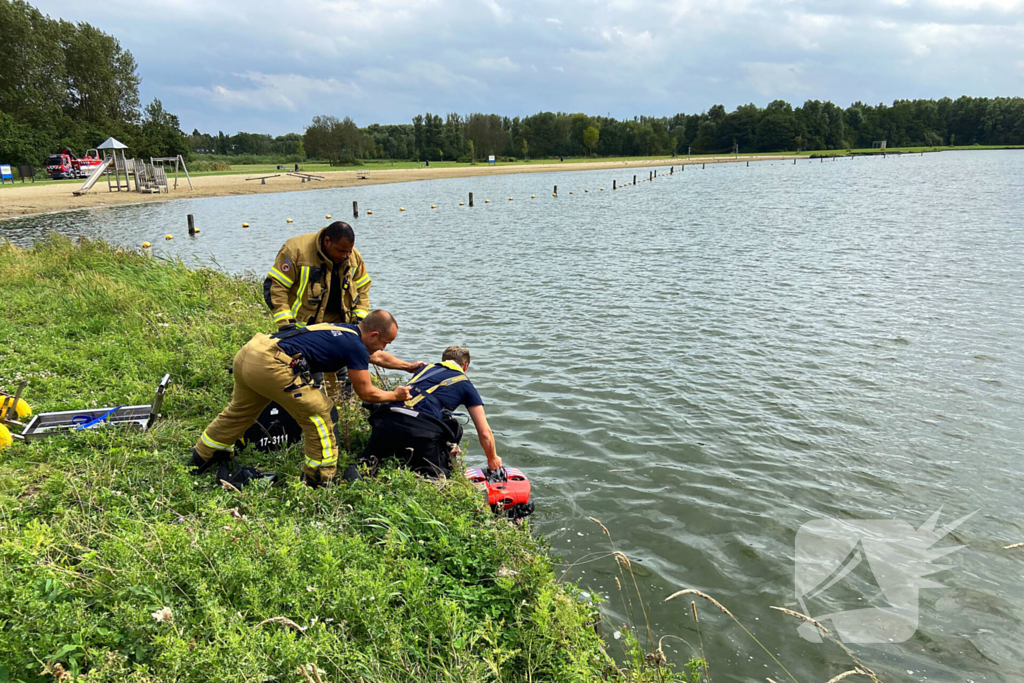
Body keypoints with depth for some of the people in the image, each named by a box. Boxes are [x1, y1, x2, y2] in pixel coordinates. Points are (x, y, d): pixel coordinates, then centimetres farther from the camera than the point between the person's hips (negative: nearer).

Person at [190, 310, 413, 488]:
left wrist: (409, 366, 48)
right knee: (320, 416, 1)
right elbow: (366, 393, 4)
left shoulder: (347, 331, 21)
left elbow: (377, 356, 38)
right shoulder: (356, 348, -5)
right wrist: (395, 396, 20)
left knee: (239, 410, 29)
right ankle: (319, 480, 10)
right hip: (271, 365, -10)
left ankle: (201, 458, 45)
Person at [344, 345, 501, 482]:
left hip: (386, 421, 4)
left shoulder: (426, 369, 32)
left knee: (366, 463, 20)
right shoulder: (465, 384, 21)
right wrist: (492, 459, 41)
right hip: (422, 430, -4)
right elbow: (485, 433, 21)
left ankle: (356, 472, -14)